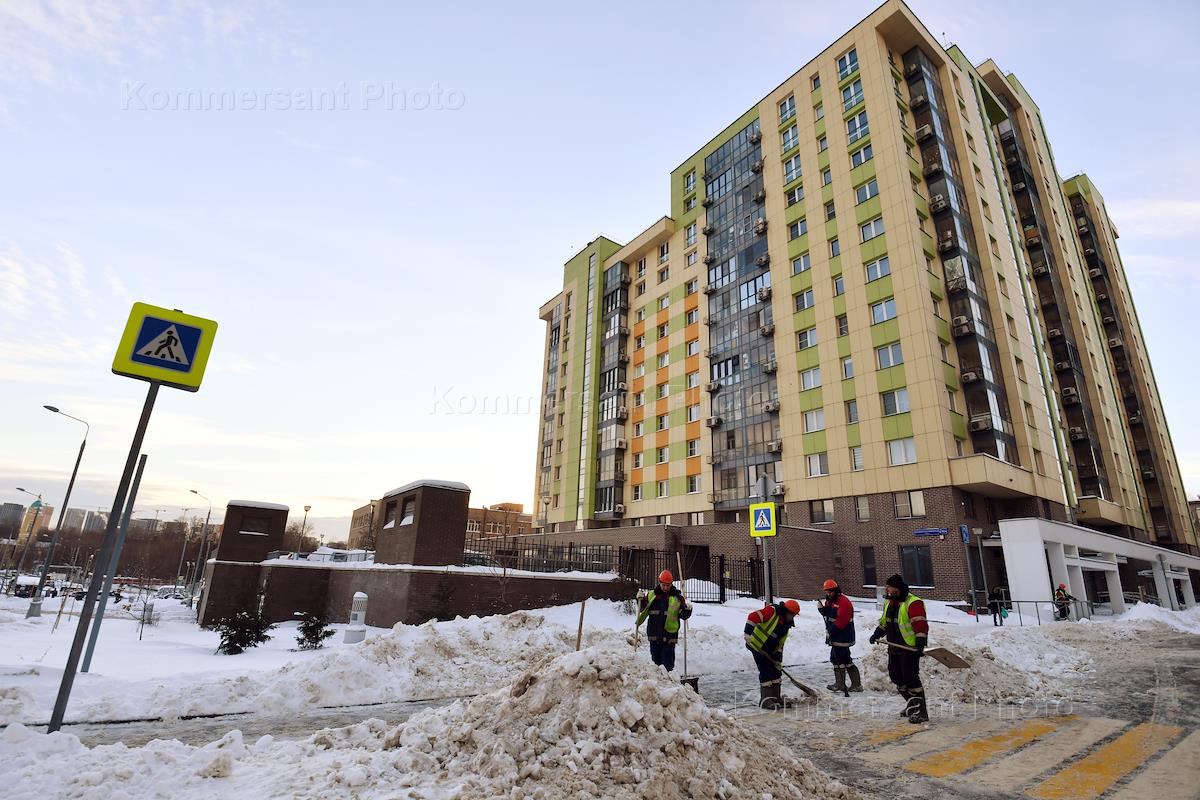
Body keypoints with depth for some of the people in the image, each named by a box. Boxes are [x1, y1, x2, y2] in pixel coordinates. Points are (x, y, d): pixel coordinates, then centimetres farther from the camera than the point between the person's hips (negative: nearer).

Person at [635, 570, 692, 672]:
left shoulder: (677, 597, -1)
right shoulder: (651, 594, 4)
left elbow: (683, 615, 2)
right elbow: (643, 609, 13)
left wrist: (688, 610, -18)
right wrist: (640, 601, -6)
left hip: (670, 634, -2)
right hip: (654, 634, 2)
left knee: (668, 663, 0)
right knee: (655, 659, 13)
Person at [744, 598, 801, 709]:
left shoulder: (786, 624, 6)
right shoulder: (771, 611, -21)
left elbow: (780, 644, 10)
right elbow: (753, 616, -33)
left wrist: (778, 661, 7)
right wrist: (748, 633, -40)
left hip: (771, 650, 9)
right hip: (758, 646, -9)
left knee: (776, 673, 11)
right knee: (766, 673, -8)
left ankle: (777, 698, 23)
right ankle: (765, 700, 2)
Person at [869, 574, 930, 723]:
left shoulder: (913, 603, -18)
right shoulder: (889, 603, 10)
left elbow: (921, 626, -23)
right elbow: (884, 622, 23)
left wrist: (920, 645, -29)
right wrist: (877, 634, 20)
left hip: (909, 649, -9)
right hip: (894, 648, 9)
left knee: (910, 678, -10)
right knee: (896, 677, 14)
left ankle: (921, 712, 0)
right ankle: (912, 705, 29)